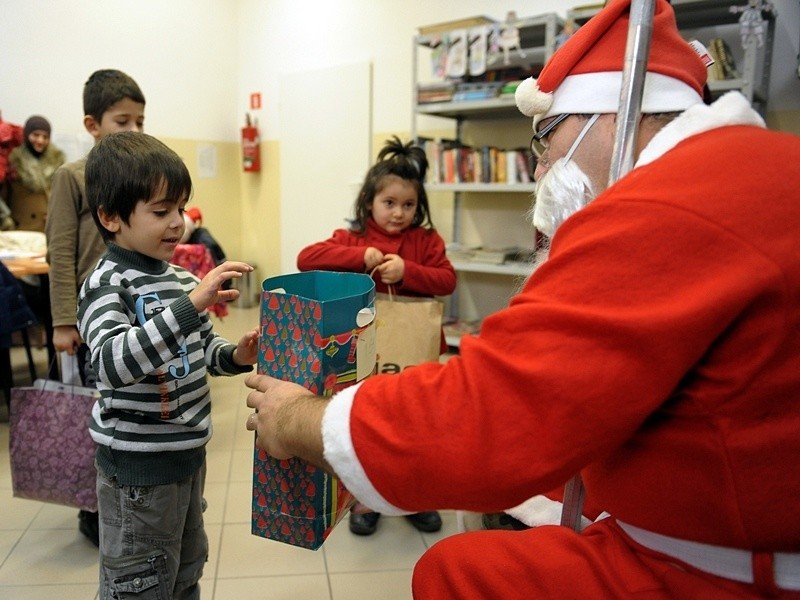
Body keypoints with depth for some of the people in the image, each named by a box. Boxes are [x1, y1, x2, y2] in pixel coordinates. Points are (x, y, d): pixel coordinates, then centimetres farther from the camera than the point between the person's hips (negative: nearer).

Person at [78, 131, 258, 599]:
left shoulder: (181, 277, 3)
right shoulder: (106, 285, -17)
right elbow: (113, 364, -34)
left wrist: (237, 355, -8)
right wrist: (191, 303, -41)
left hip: (189, 451, 7)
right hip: (137, 464, -7)